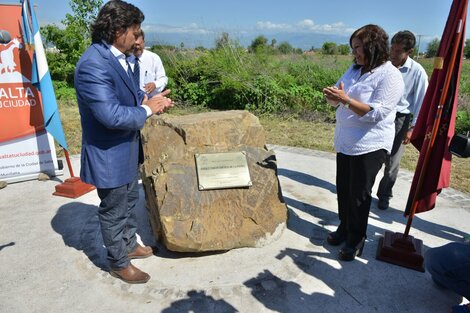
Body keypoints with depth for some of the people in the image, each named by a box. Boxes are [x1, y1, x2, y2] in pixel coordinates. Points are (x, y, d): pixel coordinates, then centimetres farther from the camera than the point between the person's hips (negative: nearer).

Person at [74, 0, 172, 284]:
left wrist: (150, 100, -3)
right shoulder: (93, 64, -26)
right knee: (114, 211, 10)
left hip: (128, 149, 9)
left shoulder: (118, 57, 4)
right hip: (109, 155, -9)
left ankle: (129, 245, 46)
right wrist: (146, 110, -18)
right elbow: (111, 115, -33)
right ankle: (119, 263, 32)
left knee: (130, 201, 24)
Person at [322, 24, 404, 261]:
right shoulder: (354, 69, 8)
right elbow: (338, 101, 11)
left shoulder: (390, 76, -13)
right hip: (345, 142, 7)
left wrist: (346, 99, -28)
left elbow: (376, 113, -22)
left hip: (370, 146, -7)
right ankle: (344, 227, 36)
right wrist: (332, 96, -12)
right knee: (343, 188, 16)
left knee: (359, 194, 4)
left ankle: (356, 240, 22)